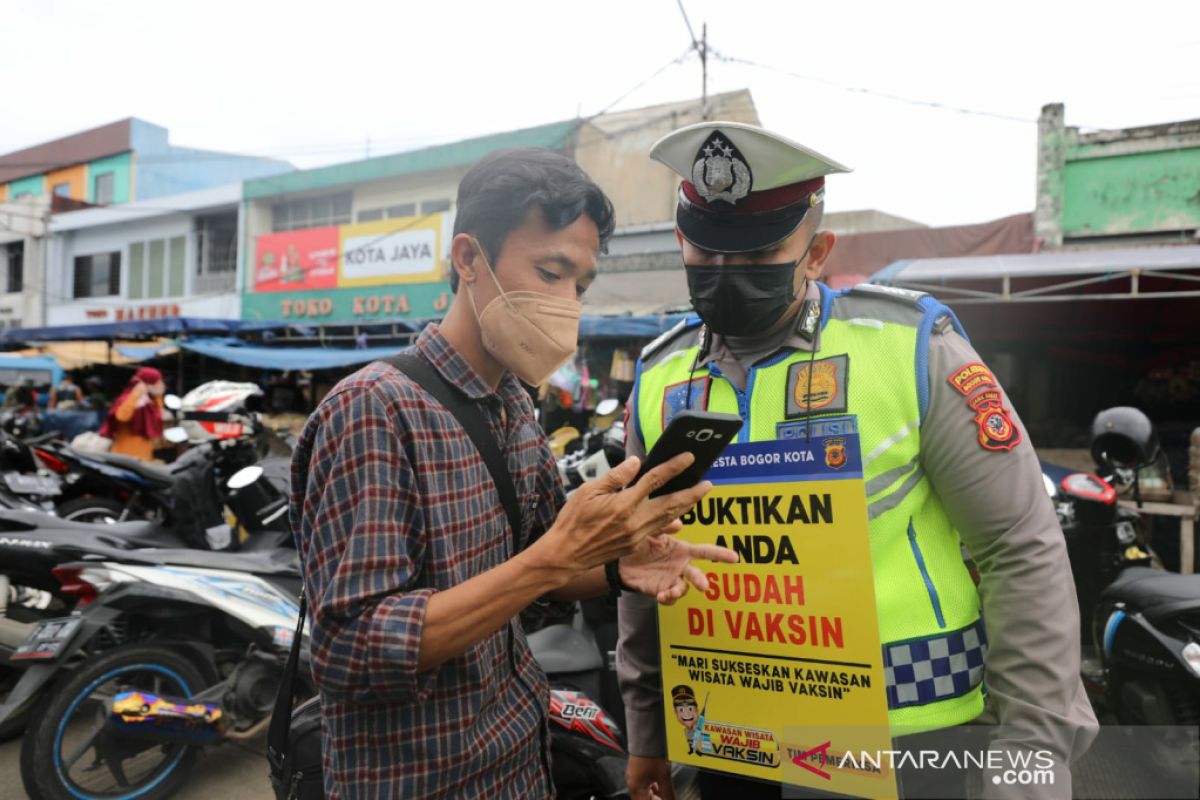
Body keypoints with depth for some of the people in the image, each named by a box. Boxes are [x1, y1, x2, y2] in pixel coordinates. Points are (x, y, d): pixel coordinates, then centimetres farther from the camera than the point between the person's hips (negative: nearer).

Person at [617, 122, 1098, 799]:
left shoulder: (912, 345, -12)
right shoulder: (660, 378, 0)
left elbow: (1023, 551, -9)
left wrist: (1037, 744, -10)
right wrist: (648, 729, 12)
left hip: (913, 744, -3)